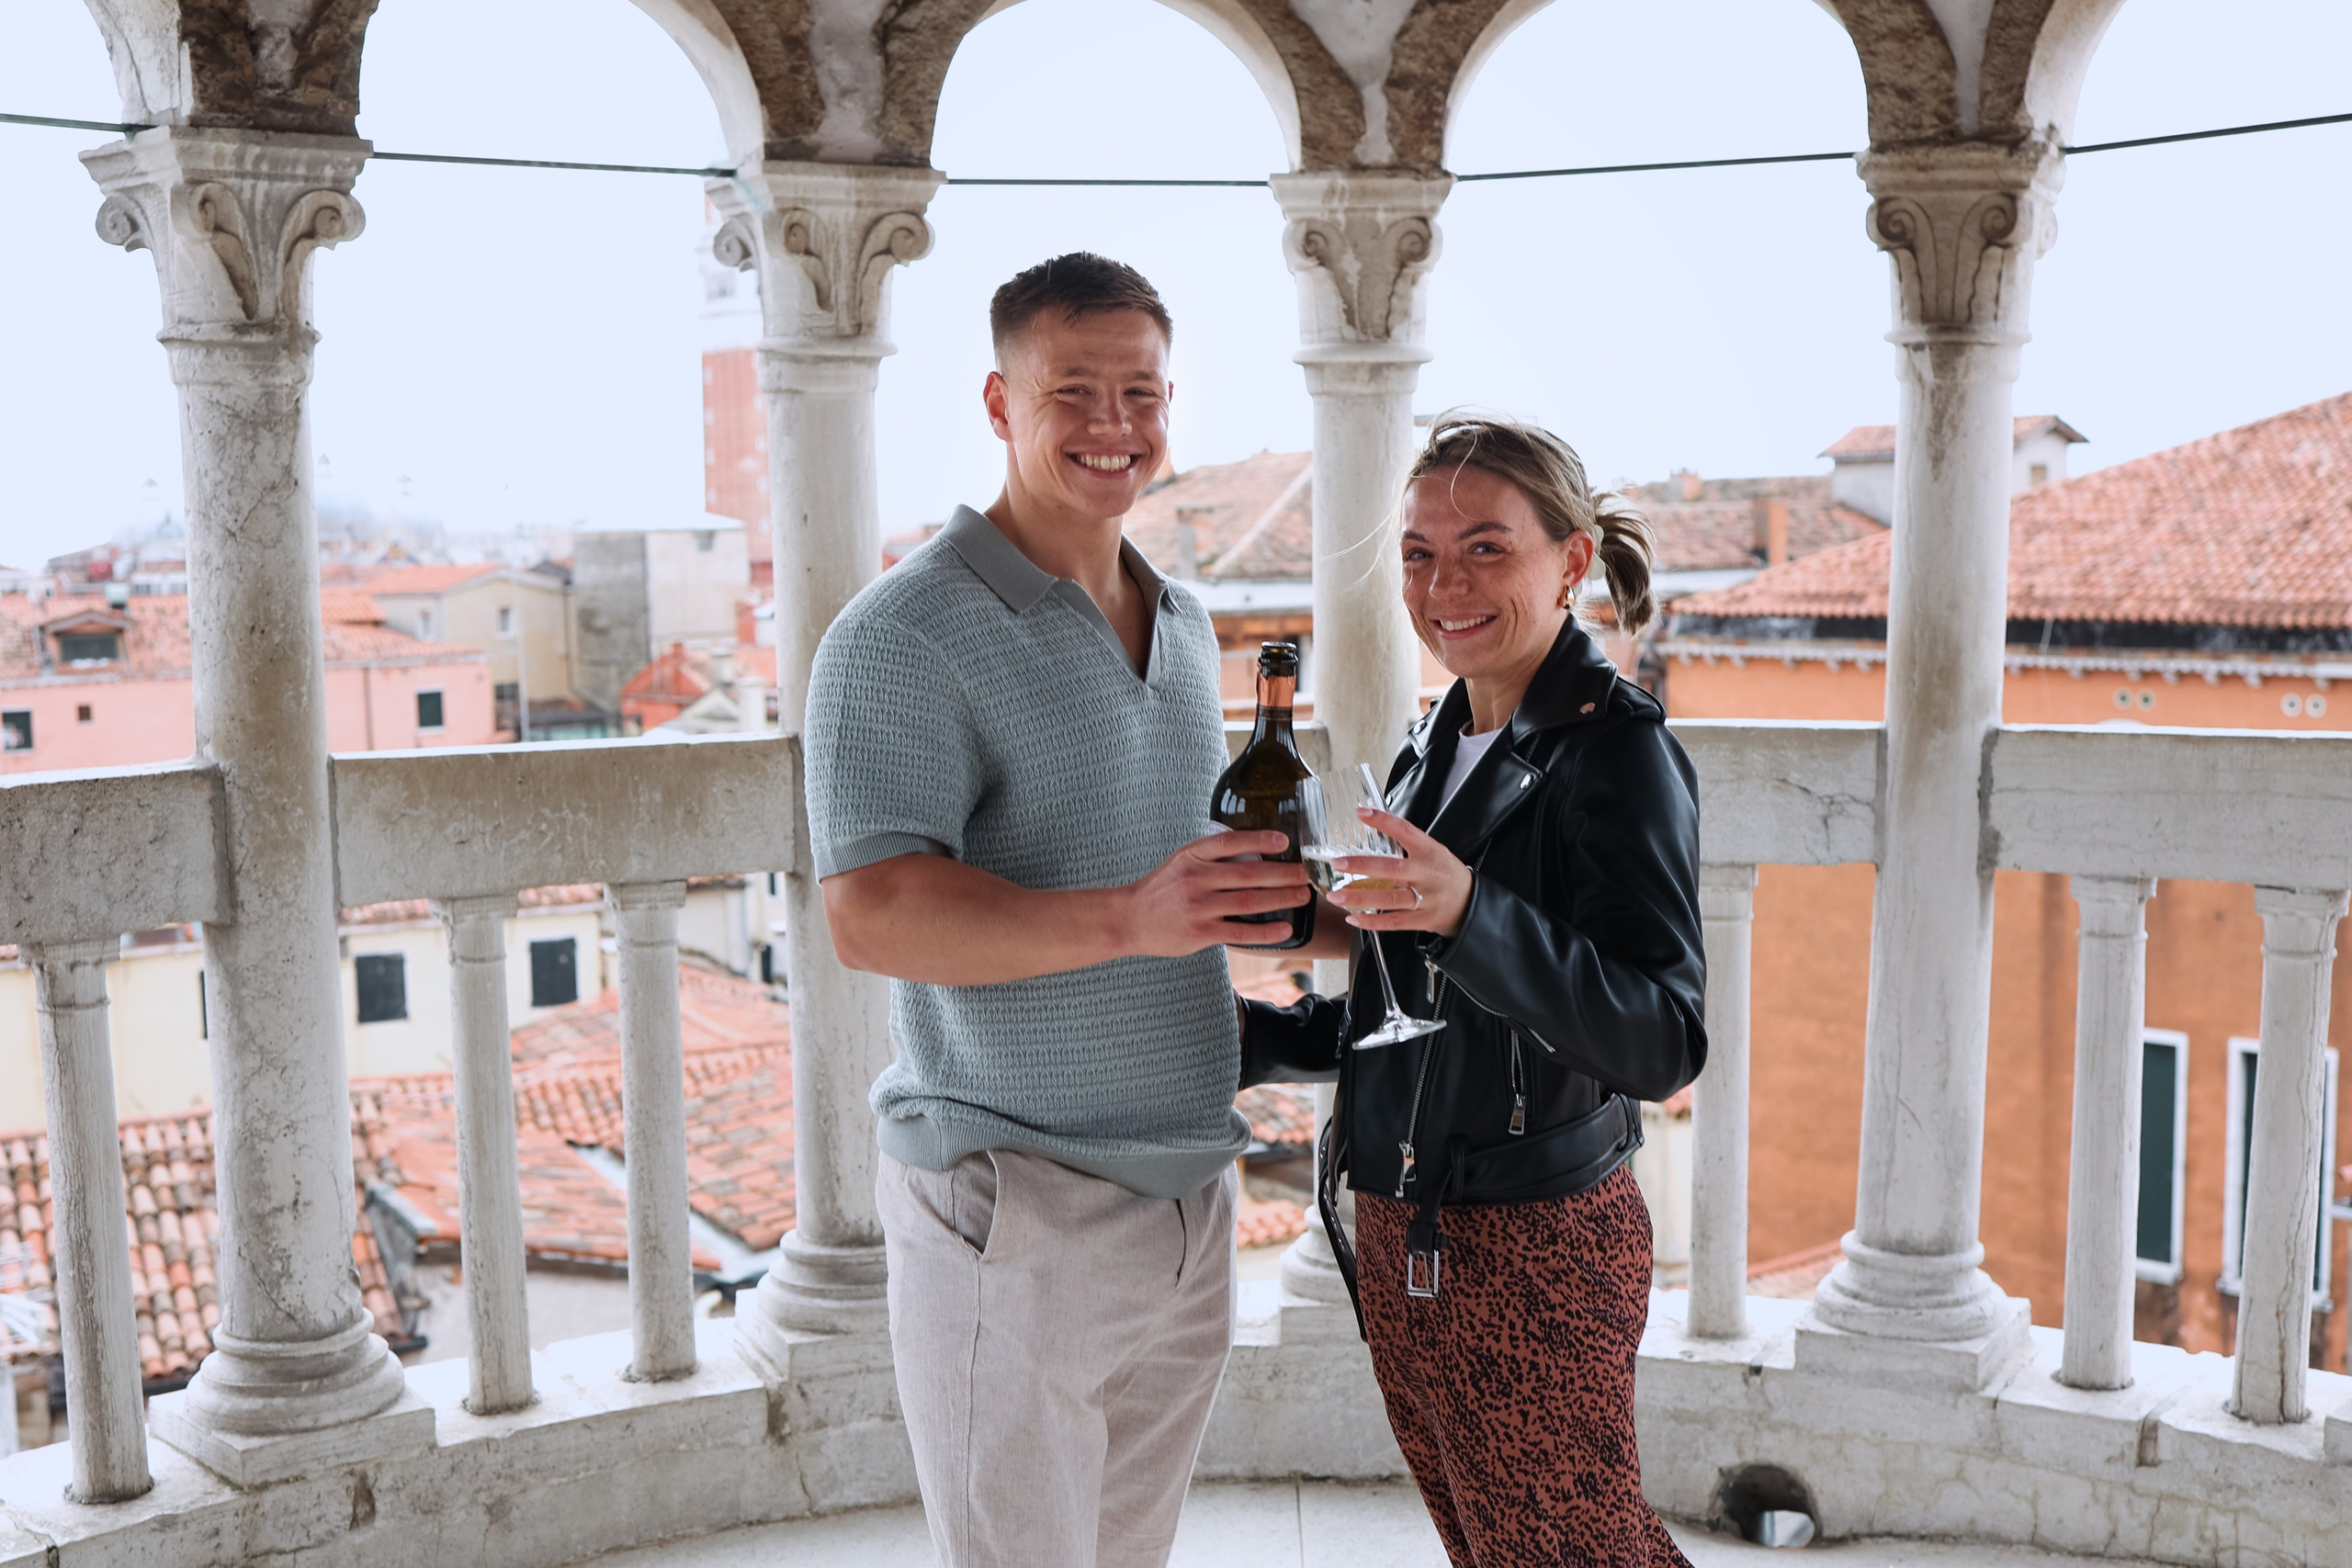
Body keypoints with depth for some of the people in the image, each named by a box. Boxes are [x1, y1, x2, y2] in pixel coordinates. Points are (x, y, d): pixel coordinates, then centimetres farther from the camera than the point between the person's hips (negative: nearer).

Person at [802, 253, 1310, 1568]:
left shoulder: (1184, 624, 14)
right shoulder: (908, 634, -13)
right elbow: (871, 913, -24)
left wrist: (1286, 904, 9)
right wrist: (1127, 918, -35)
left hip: (1191, 1198, 8)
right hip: (1015, 1213, -7)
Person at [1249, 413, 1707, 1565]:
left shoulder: (1616, 749, -15)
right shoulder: (1438, 744, 9)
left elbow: (1660, 1044, -26)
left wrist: (1470, 914, -38)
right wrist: (1236, 1034, 11)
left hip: (1532, 1250, -8)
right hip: (1401, 1237, 8)